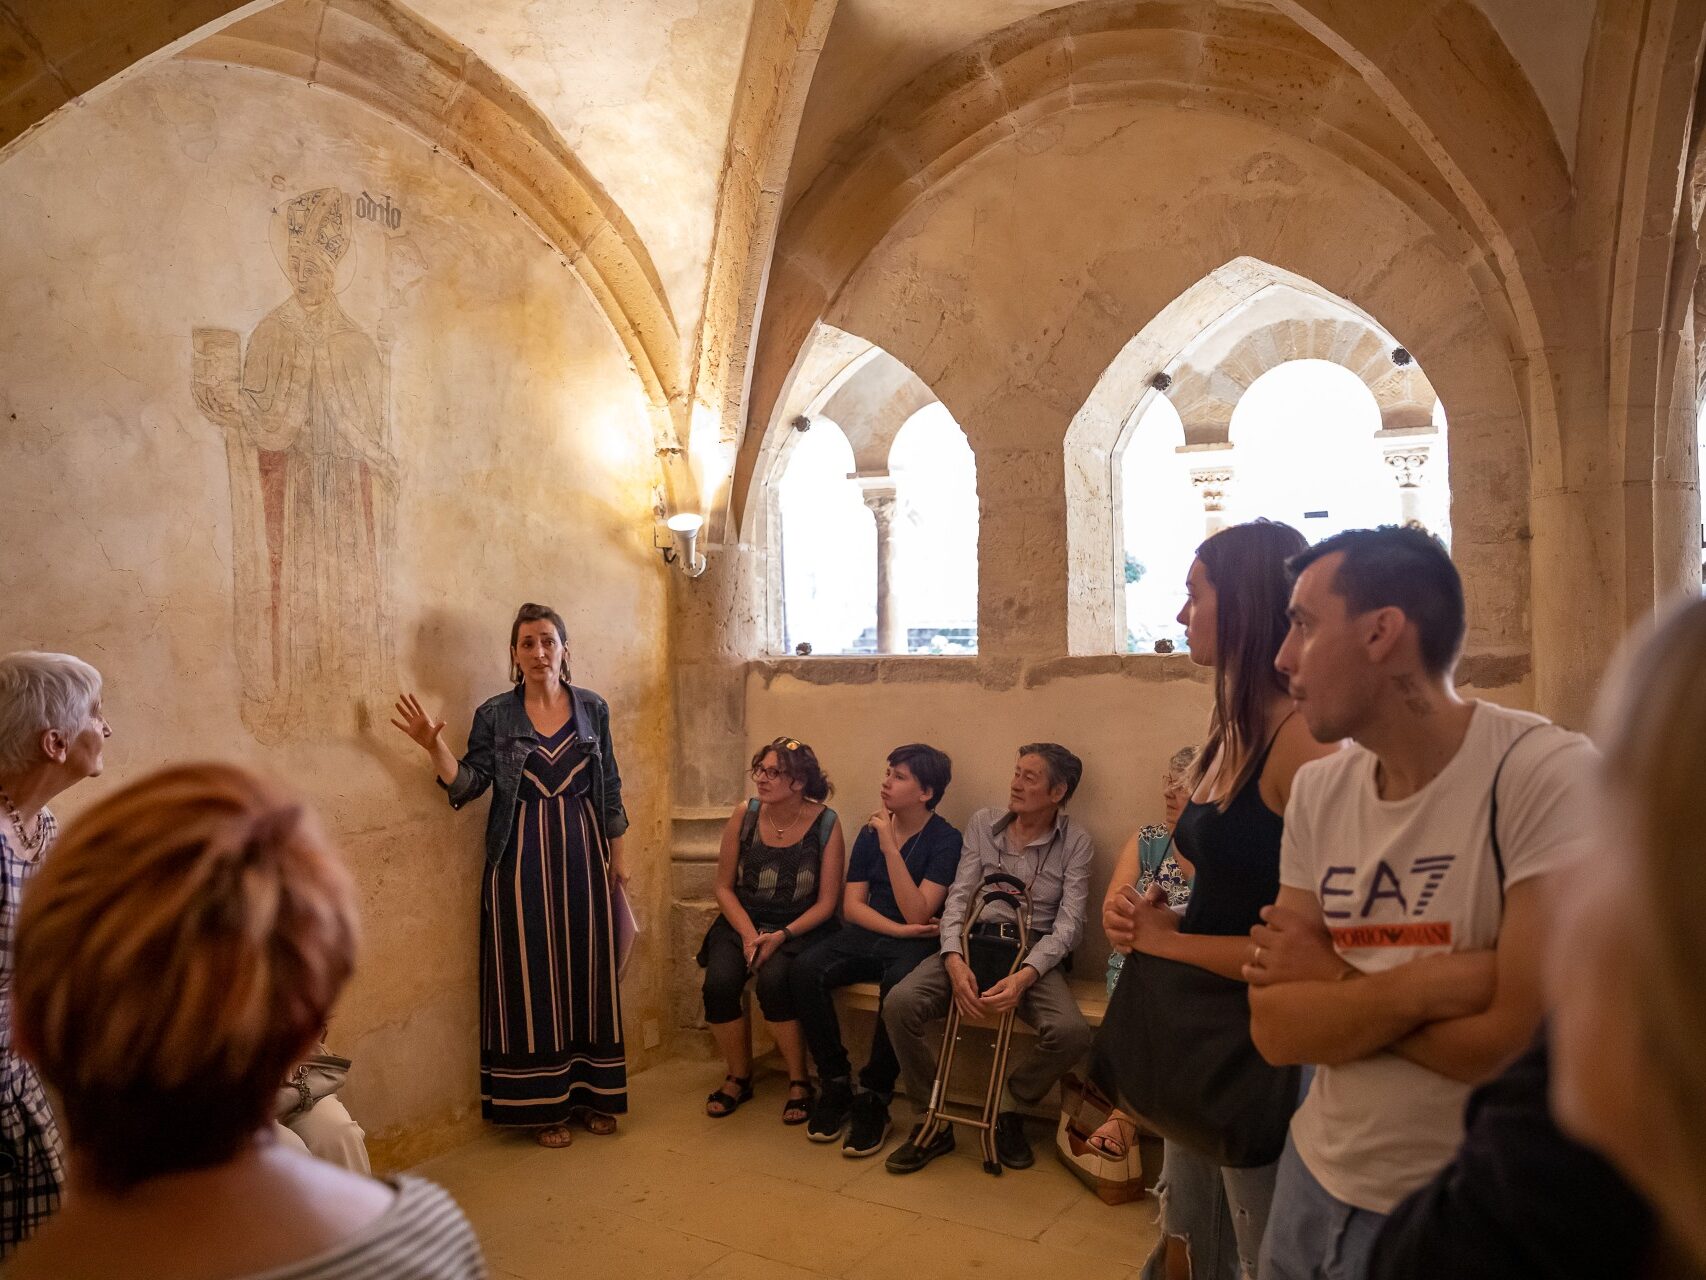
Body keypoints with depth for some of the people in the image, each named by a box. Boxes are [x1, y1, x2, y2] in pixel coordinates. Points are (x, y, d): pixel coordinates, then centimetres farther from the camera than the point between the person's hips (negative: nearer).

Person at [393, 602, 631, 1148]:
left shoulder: (593, 708, 4)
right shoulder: (494, 715, 0)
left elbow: (610, 789, 8)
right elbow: (468, 783, -3)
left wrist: (617, 855, 8)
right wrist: (433, 746, -19)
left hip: (582, 856, 2)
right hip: (522, 861, -2)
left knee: (588, 969, 7)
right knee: (532, 974, 2)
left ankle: (593, 1093, 21)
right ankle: (546, 1104, 14)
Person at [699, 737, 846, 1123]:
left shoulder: (825, 824, -9)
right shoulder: (744, 816, -3)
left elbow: (826, 901, -7)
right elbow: (724, 886, 3)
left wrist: (781, 936, -19)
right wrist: (748, 934, -12)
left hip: (799, 930, -3)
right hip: (742, 922, 3)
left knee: (772, 979, -31)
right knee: (719, 983, -24)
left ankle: (800, 1082, -7)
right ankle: (739, 1076, 4)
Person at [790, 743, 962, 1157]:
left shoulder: (945, 839, -7)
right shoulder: (871, 832, 8)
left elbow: (917, 914, -16)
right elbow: (852, 904, 6)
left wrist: (890, 848, -20)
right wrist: (898, 929, -11)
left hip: (914, 942, -4)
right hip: (867, 935, 5)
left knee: (898, 982, -38)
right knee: (806, 969, -24)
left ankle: (874, 1099, -19)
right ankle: (836, 1085, -9)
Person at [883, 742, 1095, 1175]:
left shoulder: (1075, 841, 0)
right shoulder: (983, 823, 6)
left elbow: (1070, 921, -7)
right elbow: (958, 896, 2)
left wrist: (1025, 976, -24)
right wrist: (954, 960, -17)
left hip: (1035, 953, -1)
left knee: (1072, 1032, -30)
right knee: (900, 1004, -24)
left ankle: (1007, 1108, 2)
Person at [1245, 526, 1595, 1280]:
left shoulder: (1550, 776, -19)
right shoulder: (1318, 791, -2)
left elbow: (1526, 1044, -24)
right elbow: (1274, 1029, -6)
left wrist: (1333, 981, -13)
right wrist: (1425, 984, -21)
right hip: (1315, 1180, 5)